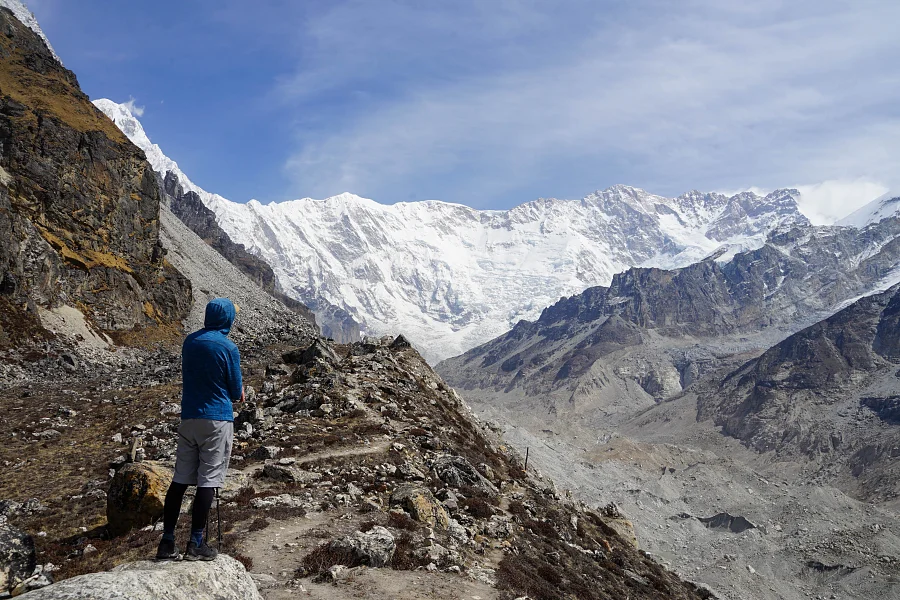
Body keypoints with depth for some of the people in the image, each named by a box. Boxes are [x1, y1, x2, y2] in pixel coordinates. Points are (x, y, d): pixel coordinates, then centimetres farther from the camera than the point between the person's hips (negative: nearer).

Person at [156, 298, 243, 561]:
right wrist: (239, 392, 18)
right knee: (208, 480, 0)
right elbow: (236, 393, -5)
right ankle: (196, 544, 3)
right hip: (217, 420, -5)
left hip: (188, 418, 6)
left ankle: (167, 542, 11)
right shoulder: (228, 347, -10)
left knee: (180, 479, 8)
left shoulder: (190, 341, 7)